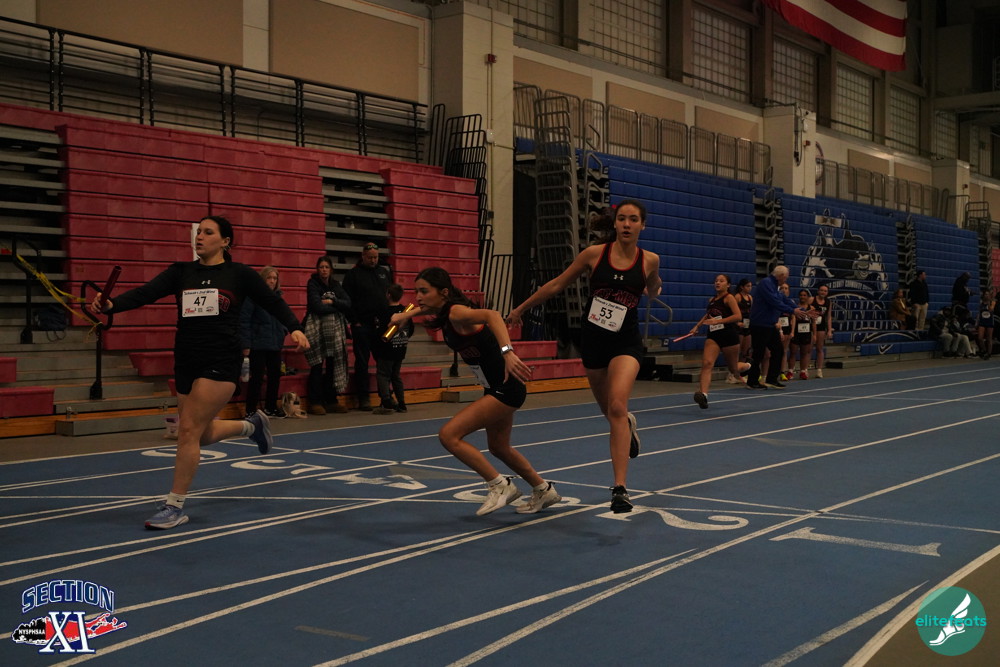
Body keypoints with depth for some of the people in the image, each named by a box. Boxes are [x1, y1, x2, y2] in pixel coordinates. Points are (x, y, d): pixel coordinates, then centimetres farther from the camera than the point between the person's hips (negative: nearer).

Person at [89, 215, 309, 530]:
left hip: (221, 362, -5)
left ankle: (175, 507, 1)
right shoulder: (181, 272, 6)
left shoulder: (240, 274, -1)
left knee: (188, 430, -12)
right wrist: (110, 304, -26)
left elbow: (273, 302, 4)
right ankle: (251, 425, 46)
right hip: (186, 362, 5)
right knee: (203, 434, 16)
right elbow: (145, 293, -8)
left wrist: (294, 328, -13)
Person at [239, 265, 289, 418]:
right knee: (257, 378, -4)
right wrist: (246, 345, -15)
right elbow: (244, 320, -11)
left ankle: (270, 408, 26)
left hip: (275, 344, 7)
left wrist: (284, 330, 6)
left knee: (275, 376, 11)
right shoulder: (253, 296, -9)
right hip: (258, 345, -7)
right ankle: (251, 411, 5)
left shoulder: (278, 296, 12)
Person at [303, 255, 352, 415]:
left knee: (334, 365, 6)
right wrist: (338, 306, -5)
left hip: (335, 329, 5)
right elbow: (317, 307, -15)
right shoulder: (312, 284, -3)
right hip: (317, 328, -5)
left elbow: (348, 304, 1)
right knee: (317, 366, -5)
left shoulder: (335, 285, 13)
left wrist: (331, 302, -12)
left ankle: (331, 401, 13)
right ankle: (315, 402, -1)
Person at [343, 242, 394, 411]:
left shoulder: (385, 271, 13)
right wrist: (355, 322, -10)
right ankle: (363, 398, 4)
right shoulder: (353, 274, -1)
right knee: (362, 362, 0)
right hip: (362, 325, -4)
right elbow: (348, 300, -4)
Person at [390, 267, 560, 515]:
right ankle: (544, 491, 42)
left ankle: (499, 486, -1)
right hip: (496, 388, 10)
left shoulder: (456, 312, -22)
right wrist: (406, 315, 30)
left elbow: (491, 315, -43)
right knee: (499, 448, 25)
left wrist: (507, 352, -55)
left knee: (449, 434, -14)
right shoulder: (443, 312, 5)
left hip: (505, 388, -10)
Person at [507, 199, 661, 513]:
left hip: (626, 341, -2)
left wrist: (655, 286, 4)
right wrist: (521, 309, 9)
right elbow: (557, 285, 4)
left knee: (617, 406, -22)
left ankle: (619, 489, -21)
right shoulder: (594, 254, -7)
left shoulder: (649, 260, -6)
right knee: (610, 411, 15)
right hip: (593, 340, 2)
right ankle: (628, 425, 55)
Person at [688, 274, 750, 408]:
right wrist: (697, 326, 21)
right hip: (713, 336, 5)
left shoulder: (729, 297, -7)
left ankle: (748, 367, 49)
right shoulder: (711, 300, 13)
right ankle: (703, 395, -33)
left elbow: (738, 316, -19)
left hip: (729, 335, -4)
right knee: (707, 363, -21)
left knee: (733, 369, 12)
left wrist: (718, 321, -25)